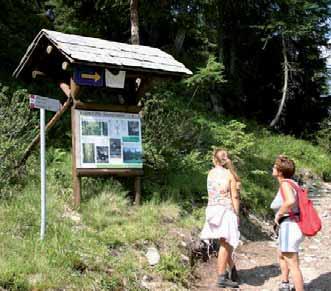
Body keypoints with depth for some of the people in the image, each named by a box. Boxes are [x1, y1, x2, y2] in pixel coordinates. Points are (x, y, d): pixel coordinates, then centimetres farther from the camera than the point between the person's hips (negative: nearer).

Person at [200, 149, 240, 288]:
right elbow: (234, 197, -7)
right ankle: (222, 277, -1)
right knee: (225, 244, -2)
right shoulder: (229, 174, -6)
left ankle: (233, 271, 26)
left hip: (213, 209, 5)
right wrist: (236, 214, 0)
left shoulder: (210, 173, 7)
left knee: (226, 243, 16)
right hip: (226, 210, -5)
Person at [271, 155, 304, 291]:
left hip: (289, 227, -11)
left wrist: (279, 214, -21)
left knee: (292, 265, -3)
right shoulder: (289, 183, 9)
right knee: (281, 256, 29)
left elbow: (291, 201, -36)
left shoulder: (285, 183, -18)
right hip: (290, 226, 11)